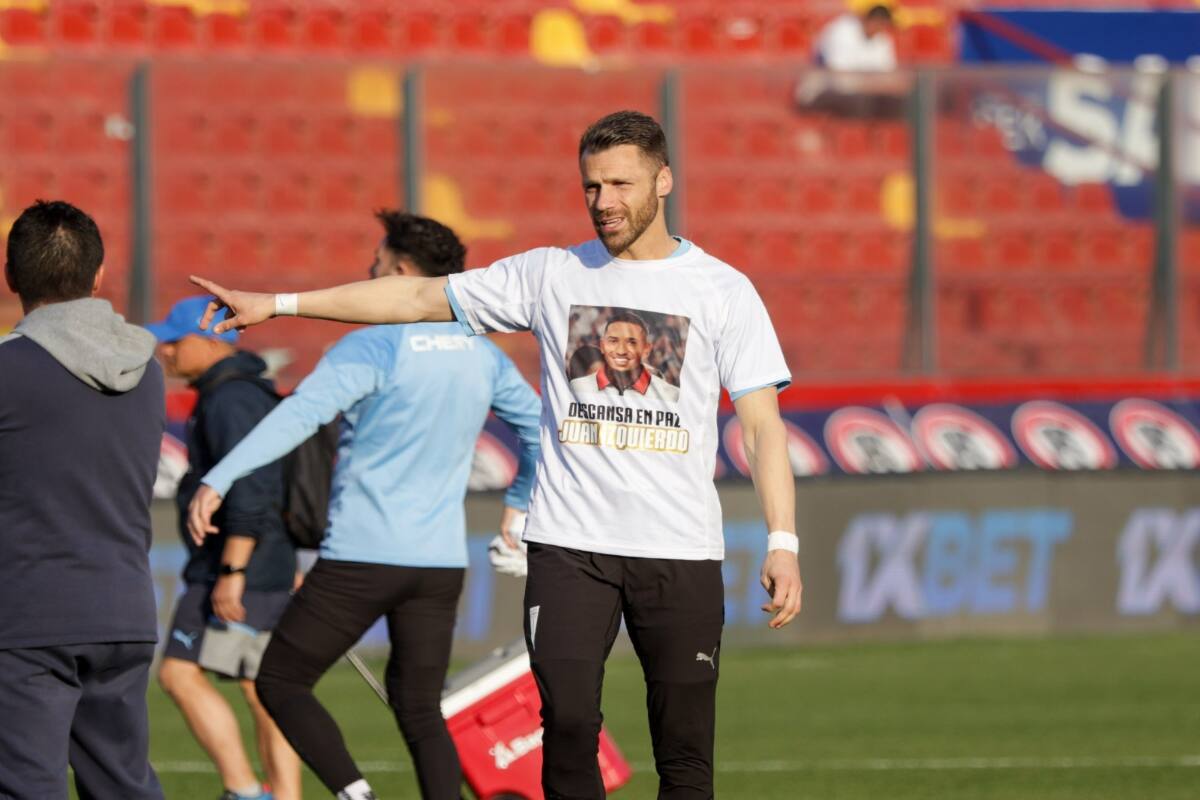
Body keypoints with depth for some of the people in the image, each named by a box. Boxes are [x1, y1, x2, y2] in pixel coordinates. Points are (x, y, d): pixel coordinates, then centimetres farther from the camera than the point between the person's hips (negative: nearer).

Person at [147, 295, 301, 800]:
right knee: (264, 694, 8)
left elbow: (250, 488, -24)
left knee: (180, 675, -10)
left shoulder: (232, 399, -14)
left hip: (238, 570, -11)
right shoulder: (252, 393, 19)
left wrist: (231, 572, -26)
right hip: (271, 571, 11)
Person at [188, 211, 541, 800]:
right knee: (420, 711, 12)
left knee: (280, 681, 7)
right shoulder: (482, 356, 8)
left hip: (362, 556, -6)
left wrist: (218, 480, -31)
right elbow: (538, 426, 19)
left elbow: (299, 415, -24)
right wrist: (518, 503, 32)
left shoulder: (373, 348, -11)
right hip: (441, 563, 6)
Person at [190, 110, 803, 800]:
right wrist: (277, 303, 8)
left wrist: (783, 542, -9)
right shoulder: (552, 275, 8)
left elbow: (763, 423, 1)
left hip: (681, 552, -1)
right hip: (571, 543, 1)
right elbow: (417, 297, 11)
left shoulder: (723, 290, 4)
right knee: (569, 724, -11)